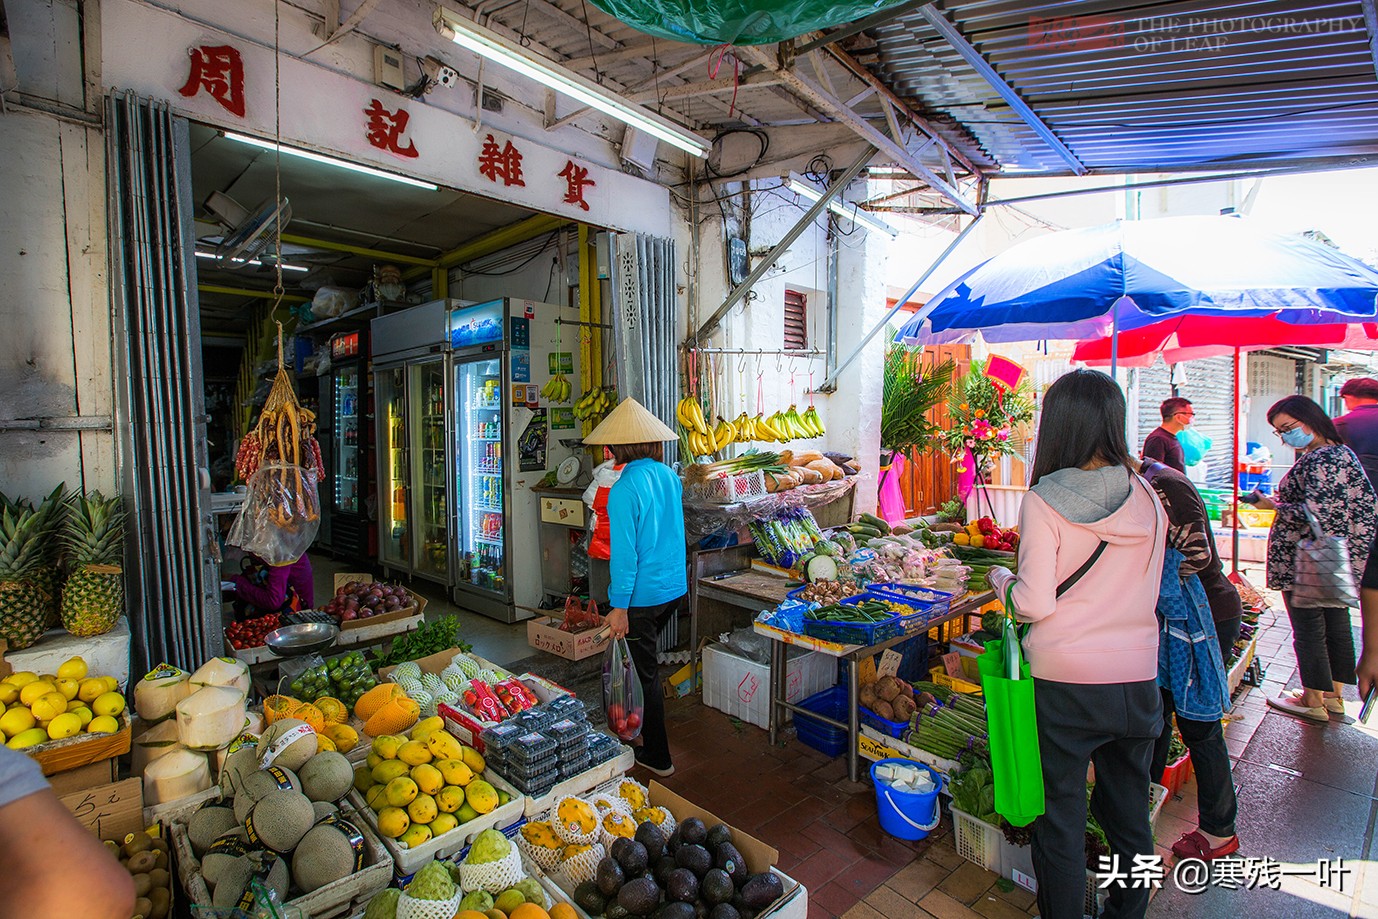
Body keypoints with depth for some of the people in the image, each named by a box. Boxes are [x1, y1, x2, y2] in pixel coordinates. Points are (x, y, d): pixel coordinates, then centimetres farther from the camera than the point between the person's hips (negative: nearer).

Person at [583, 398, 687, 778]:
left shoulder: (624, 490, -20)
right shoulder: (670, 476, 2)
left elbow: (624, 552, -21)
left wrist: (619, 606, -14)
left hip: (643, 596, -7)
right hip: (675, 587, 8)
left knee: (647, 672, 8)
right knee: (647, 663, 25)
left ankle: (657, 757, 22)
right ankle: (648, 734, 41)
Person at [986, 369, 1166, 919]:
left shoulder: (1043, 502, -15)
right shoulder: (1147, 498, -1)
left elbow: (1035, 604, -16)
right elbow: (1150, 591, 9)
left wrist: (1001, 580, 2)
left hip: (1064, 681, -4)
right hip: (1137, 680, 5)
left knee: (1061, 816, 14)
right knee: (1130, 816, 23)